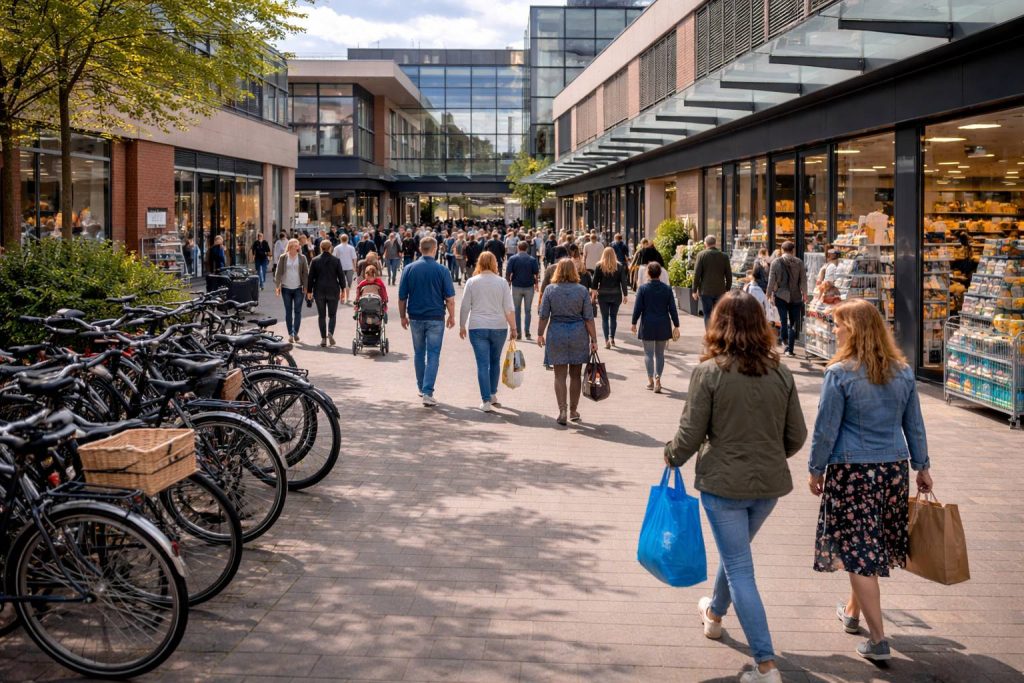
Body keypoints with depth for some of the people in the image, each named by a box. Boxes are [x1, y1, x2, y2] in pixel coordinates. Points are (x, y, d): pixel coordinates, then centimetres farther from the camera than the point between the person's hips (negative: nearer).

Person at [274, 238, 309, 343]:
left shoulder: (302, 258, 3)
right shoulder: (283, 258, 4)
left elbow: (306, 273, 4)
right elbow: (278, 272, 5)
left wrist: (305, 287, -3)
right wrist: (278, 286, -2)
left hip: (298, 288, -1)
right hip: (286, 288, 1)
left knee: (297, 311, -3)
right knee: (288, 311, 5)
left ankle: (296, 332, 0)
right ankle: (290, 334, 8)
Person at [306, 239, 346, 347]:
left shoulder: (315, 261, -2)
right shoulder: (336, 260, -4)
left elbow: (311, 277, 1)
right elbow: (341, 276, -1)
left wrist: (309, 291, 8)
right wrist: (343, 289, 8)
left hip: (319, 291, 1)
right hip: (333, 291, -1)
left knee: (321, 315, 9)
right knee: (332, 314, 9)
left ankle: (323, 338, 7)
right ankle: (330, 332, -15)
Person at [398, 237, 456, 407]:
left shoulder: (409, 269, -1)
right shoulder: (442, 270, -7)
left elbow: (402, 297, 1)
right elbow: (449, 298, -7)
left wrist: (403, 316, 12)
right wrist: (452, 316, 7)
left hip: (415, 317, 3)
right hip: (436, 318, -3)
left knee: (419, 353, 17)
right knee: (433, 355, -1)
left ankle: (421, 388, 28)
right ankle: (428, 392, -10)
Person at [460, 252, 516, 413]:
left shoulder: (472, 282, -1)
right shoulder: (502, 282, 0)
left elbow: (465, 307, 0)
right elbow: (509, 309, -2)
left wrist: (462, 326, 11)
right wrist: (513, 328, 6)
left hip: (478, 327, -1)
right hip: (499, 327, 1)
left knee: (482, 364, 0)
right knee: (495, 361, 18)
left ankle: (486, 401, -3)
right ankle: (493, 395, 28)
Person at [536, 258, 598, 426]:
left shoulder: (550, 289, -3)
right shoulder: (582, 290, -3)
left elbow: (544, 316, -2)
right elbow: (589, 318, -4)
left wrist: (540, 334, 10)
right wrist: (593, 339, 1)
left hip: (556, 335, -1)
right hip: (578, 335, 1)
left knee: (560, 375, 4)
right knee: (575, 374, 12)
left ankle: (562, 410, -8)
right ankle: (573, 411, 21)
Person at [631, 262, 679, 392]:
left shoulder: (643, 288, -7)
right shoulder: (667, 288, -1)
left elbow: (637, 308, -5)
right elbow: (672, 309, 1)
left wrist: (634, 323, 6)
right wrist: (676, 325, 8)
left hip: (647, 326, -2)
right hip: (663, 326, 2)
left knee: (649, 353, 6)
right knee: (660, 354, 12)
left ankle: (651, 380, 4)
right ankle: (658, 378, 2)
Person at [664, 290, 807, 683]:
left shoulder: (710, 372, -14)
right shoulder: (780, 373, -1)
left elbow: (690, 435, -11)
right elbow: (797, 436, 5)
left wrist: (672, 457, 9)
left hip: (723, 483, -5)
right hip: (770, 484, 5)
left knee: (739, 568, 3)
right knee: (735, 553, 28)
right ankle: (714, 614, 52)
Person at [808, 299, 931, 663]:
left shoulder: (840, 373, -13)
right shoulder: (902, 371, 3)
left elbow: (826, 429, -10)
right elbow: (914, 425, 11)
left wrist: (816, 469, 2)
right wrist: (922, 466, 21)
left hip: (852, 470, -6)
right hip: (894, 468, 6)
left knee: (858, 552, 1)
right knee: (872, 545, 21)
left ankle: (878, 639, 1)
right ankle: (852, 612, 40)